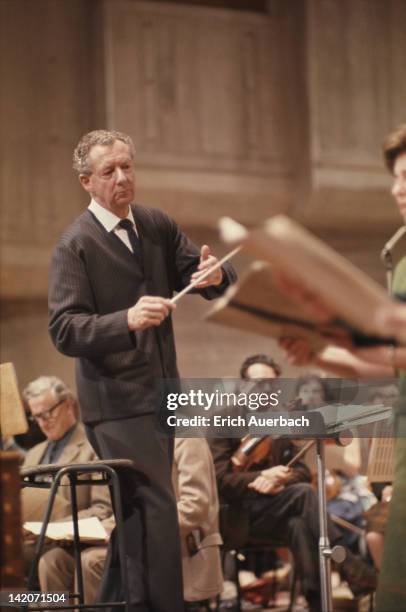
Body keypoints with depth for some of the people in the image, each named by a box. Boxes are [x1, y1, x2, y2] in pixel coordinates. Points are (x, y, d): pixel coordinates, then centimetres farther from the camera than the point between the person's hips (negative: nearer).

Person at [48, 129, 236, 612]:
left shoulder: (157, 225, 9)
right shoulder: (75, 244, -11)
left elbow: (205, 279, 8)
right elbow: (64, 331, -18)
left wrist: (213, 275, -17)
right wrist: (127, 320, -34)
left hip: (159, 393, 7)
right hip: (116, 399, -7)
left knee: (133, 509, 16)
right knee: (156, 509, -14)